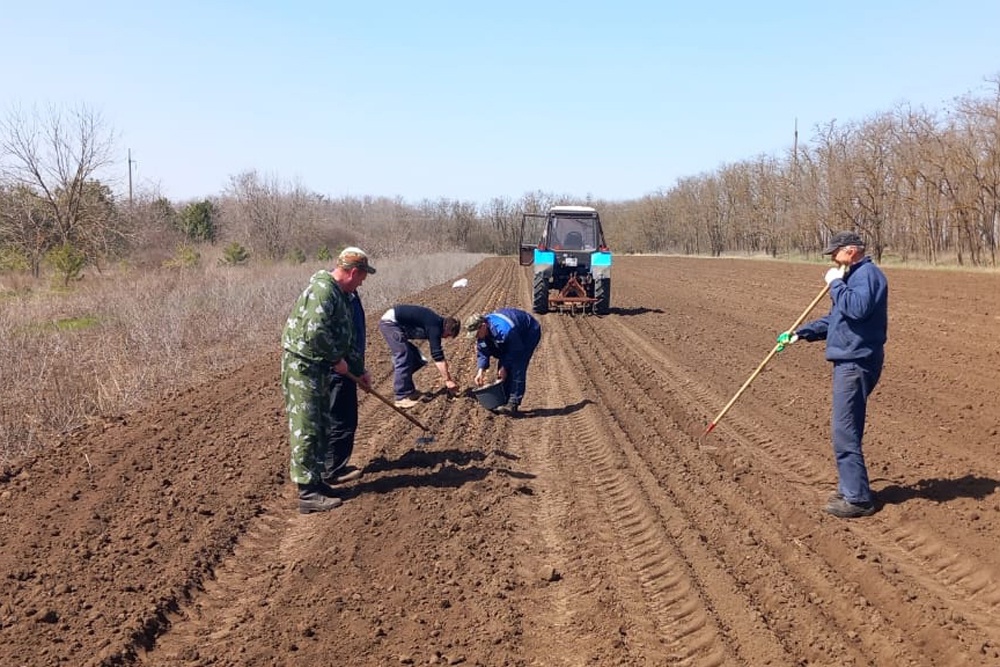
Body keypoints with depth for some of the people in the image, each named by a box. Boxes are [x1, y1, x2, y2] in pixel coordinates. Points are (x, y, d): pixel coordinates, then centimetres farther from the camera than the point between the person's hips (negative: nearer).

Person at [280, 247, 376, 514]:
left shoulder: (342, 295, 14)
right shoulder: (322, 290, -18)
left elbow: (347, 338, 24)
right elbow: (314, 332, -29)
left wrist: (359, 370, 27)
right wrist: (337, 359, -17)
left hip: (320, 369, 10)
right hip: (303, 367, -10)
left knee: (321, 428, 16)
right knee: (307, 431, -5)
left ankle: (327, 474, 27)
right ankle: (309, 493, -1)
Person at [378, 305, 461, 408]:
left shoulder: (436, 323, 9)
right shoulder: (435, 327, -19)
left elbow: (438, 354, 20)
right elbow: (438, 357, -20)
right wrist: (447, 380, -16)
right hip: (390, 322, -10)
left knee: (416, 358, 11)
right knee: (404, 358, -13)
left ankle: (409, 391, 18)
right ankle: (402, 397, -9)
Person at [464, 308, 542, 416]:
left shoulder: (504, 330, -42)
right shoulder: (482, 331, -17)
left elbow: (516, 352, -28)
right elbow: (482, 352, -7)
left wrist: (504, 368, -20)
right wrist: (481, 371, -19)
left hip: (530, 332, -8)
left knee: (517, 368, -19)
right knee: (502, 364, 1)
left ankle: (513, 404, -21)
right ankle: (503, 401, 7)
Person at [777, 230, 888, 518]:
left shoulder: (867, 274, -13)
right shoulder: (854, 276, 20)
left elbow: (858, 308, -32)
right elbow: (835, 319, 26)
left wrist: (835, 283, -18)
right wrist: (800, 333, 18)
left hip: (856, 363, -11)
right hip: (849, 362, 11)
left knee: (844, 432, -9)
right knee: (845, 430, 16)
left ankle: (858, 498, -4)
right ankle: (850, 489, 26)